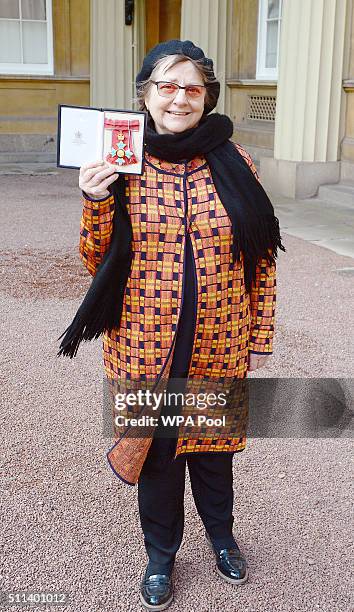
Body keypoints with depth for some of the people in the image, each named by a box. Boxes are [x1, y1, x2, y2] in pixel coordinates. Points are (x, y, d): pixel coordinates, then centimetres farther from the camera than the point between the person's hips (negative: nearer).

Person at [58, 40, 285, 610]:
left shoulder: (233, 161, -4)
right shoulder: (122, 164, -5)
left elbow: (261, 255, 1)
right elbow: (99, 260, -1)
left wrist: (261, 335, 2)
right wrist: (97, 203, -19)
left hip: (220, 344, 1)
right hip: (147, 344, 0)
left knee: (212, 441, 19)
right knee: (155, 445, 16)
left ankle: (221, 533, 49)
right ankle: (161, 552, 42)